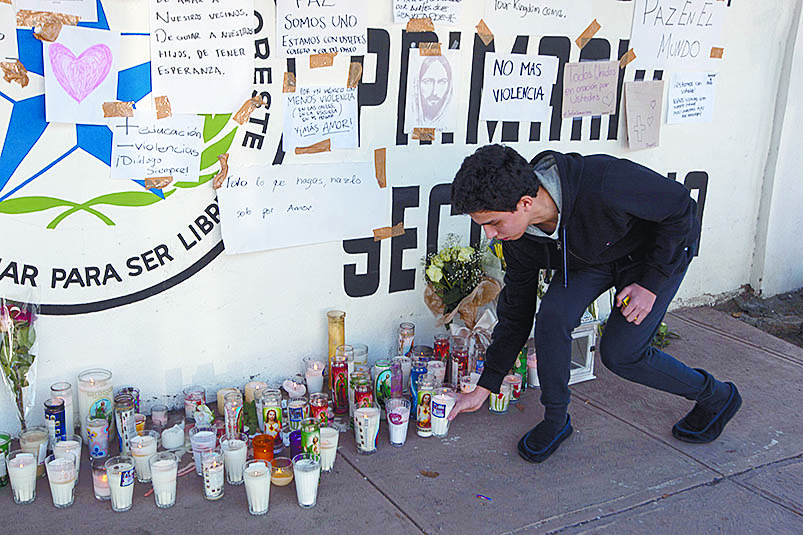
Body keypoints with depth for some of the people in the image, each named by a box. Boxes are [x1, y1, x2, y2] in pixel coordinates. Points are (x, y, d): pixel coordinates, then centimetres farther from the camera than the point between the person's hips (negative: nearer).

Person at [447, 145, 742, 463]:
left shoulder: (604, 185, -42)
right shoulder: (519, 239, -21)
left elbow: (681, 208, -24)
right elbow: (515, 312, -8)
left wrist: (650, 284, -23)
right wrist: (483, 389, -7)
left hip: (661, 249, -4)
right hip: (591, 256, 5)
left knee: (619, 353, -10)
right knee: (552, 316, -20)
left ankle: (715, 396, 16)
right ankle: (555, 420, 2)